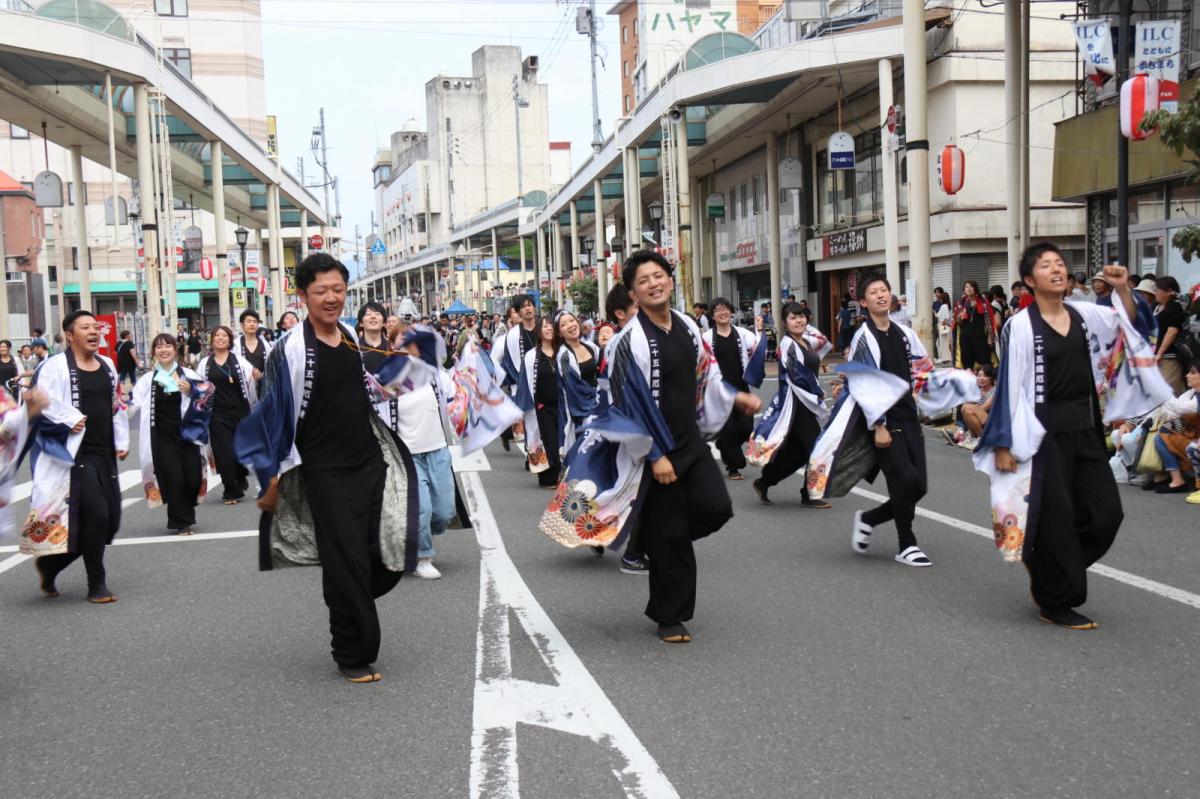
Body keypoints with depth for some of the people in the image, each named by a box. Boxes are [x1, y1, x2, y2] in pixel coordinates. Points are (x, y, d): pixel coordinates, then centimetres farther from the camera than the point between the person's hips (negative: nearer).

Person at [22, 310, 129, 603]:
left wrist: (122, 442, 17)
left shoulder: (107, 365, 14)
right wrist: (71, 420, -23)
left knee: (110, 520, 7)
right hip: (76, 455, -7)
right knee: (96, 515, -13)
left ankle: (50, 564, 28)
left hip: (104, 454, 7)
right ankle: (97, 585, 4)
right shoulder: (56, 366, -7)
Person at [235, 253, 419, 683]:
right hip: (326, 474, -6)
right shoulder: (292, 349, -13)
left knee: (390, 556, 6)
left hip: (371, 463, 6)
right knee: (347, 563, -1)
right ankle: (353, 656, 17)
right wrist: (273, 479, -6)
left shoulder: (352, 338, 6)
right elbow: (276, 416, -9)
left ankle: (351, 611, 36)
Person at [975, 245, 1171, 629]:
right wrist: (1004, 445, -10)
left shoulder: (1084, 314, 6)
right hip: (1044, 433, -6)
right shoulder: (1021, 325, -11)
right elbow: (1010, 386, -10)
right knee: (1056, 518, 1)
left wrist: (1123, 289, -4)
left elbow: (1128, 326, 17)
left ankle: (1048, 572, 29)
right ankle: (1054, 603, 17)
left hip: (1085, 428, 6)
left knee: (1106, 512, 7)